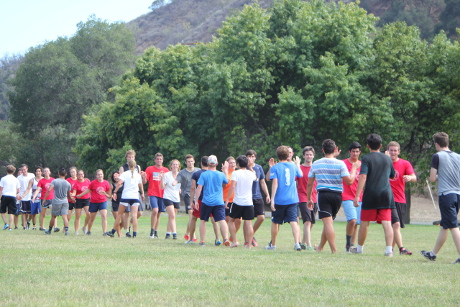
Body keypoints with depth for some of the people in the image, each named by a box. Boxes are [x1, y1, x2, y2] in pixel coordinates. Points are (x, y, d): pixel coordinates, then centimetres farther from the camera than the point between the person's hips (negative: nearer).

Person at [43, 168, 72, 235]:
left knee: (53, 217, 13)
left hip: (56, 202, -1)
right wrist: (71, 198, 36)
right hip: (65, 202, 2)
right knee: (65, 216, -6)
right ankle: (66, 230, -20)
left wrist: (44, 199, -11)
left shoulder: (54, 181, -6)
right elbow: (69, 195, 15)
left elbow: (49, 190, -17)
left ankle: (49, 230, 27)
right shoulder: (68, 183, 4)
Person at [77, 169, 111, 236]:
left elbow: (109, 194, 7)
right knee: (92, 218, 11)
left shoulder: (106, 183, -2)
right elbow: (88, 190, 8)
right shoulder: (93, 183, -6)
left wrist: (105, 194, -15)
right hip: (93, 202, 0)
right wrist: (80, 195, 13)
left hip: (103, 202, 0)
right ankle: (88, 231, 32)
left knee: (104, 216, -17)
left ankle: (105, 232, -19)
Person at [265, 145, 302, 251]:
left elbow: (275, 183, -13)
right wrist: (298, 164, 47)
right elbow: (300, 175, 28)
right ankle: (297, 243, -26)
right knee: (294, 221, -6)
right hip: (292, 200, 2)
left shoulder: (275, 167, -4)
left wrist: (272, 199, -13)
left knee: (275, 222, 14)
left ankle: (273, 244, 26)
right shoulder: (293, 166, 7)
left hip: (279, 200, -2)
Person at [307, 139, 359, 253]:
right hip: (337, 196, 2)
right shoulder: (340, 164, -2)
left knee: (327, 222, -7)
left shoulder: (316, 164, 6)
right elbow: (349, 181, -7)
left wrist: (309, 199, 22)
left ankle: (334, 250, -17)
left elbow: (309, 184, 11)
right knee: (329, 222, 15)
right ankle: (320, 247, 29)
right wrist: (354, 168, 8)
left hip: (323, 195, -1)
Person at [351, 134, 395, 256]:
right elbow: (392, 175, 24)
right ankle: (389, 250, -13)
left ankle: (359, 248, 22)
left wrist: (357, 196, -17)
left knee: (364, 222, 9)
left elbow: (363, 177, -15)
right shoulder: (387, 158, 10)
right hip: (386, 194, 3)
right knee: (387, 222, -3)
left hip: (370, 194, -3)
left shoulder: (367, 158, -5)